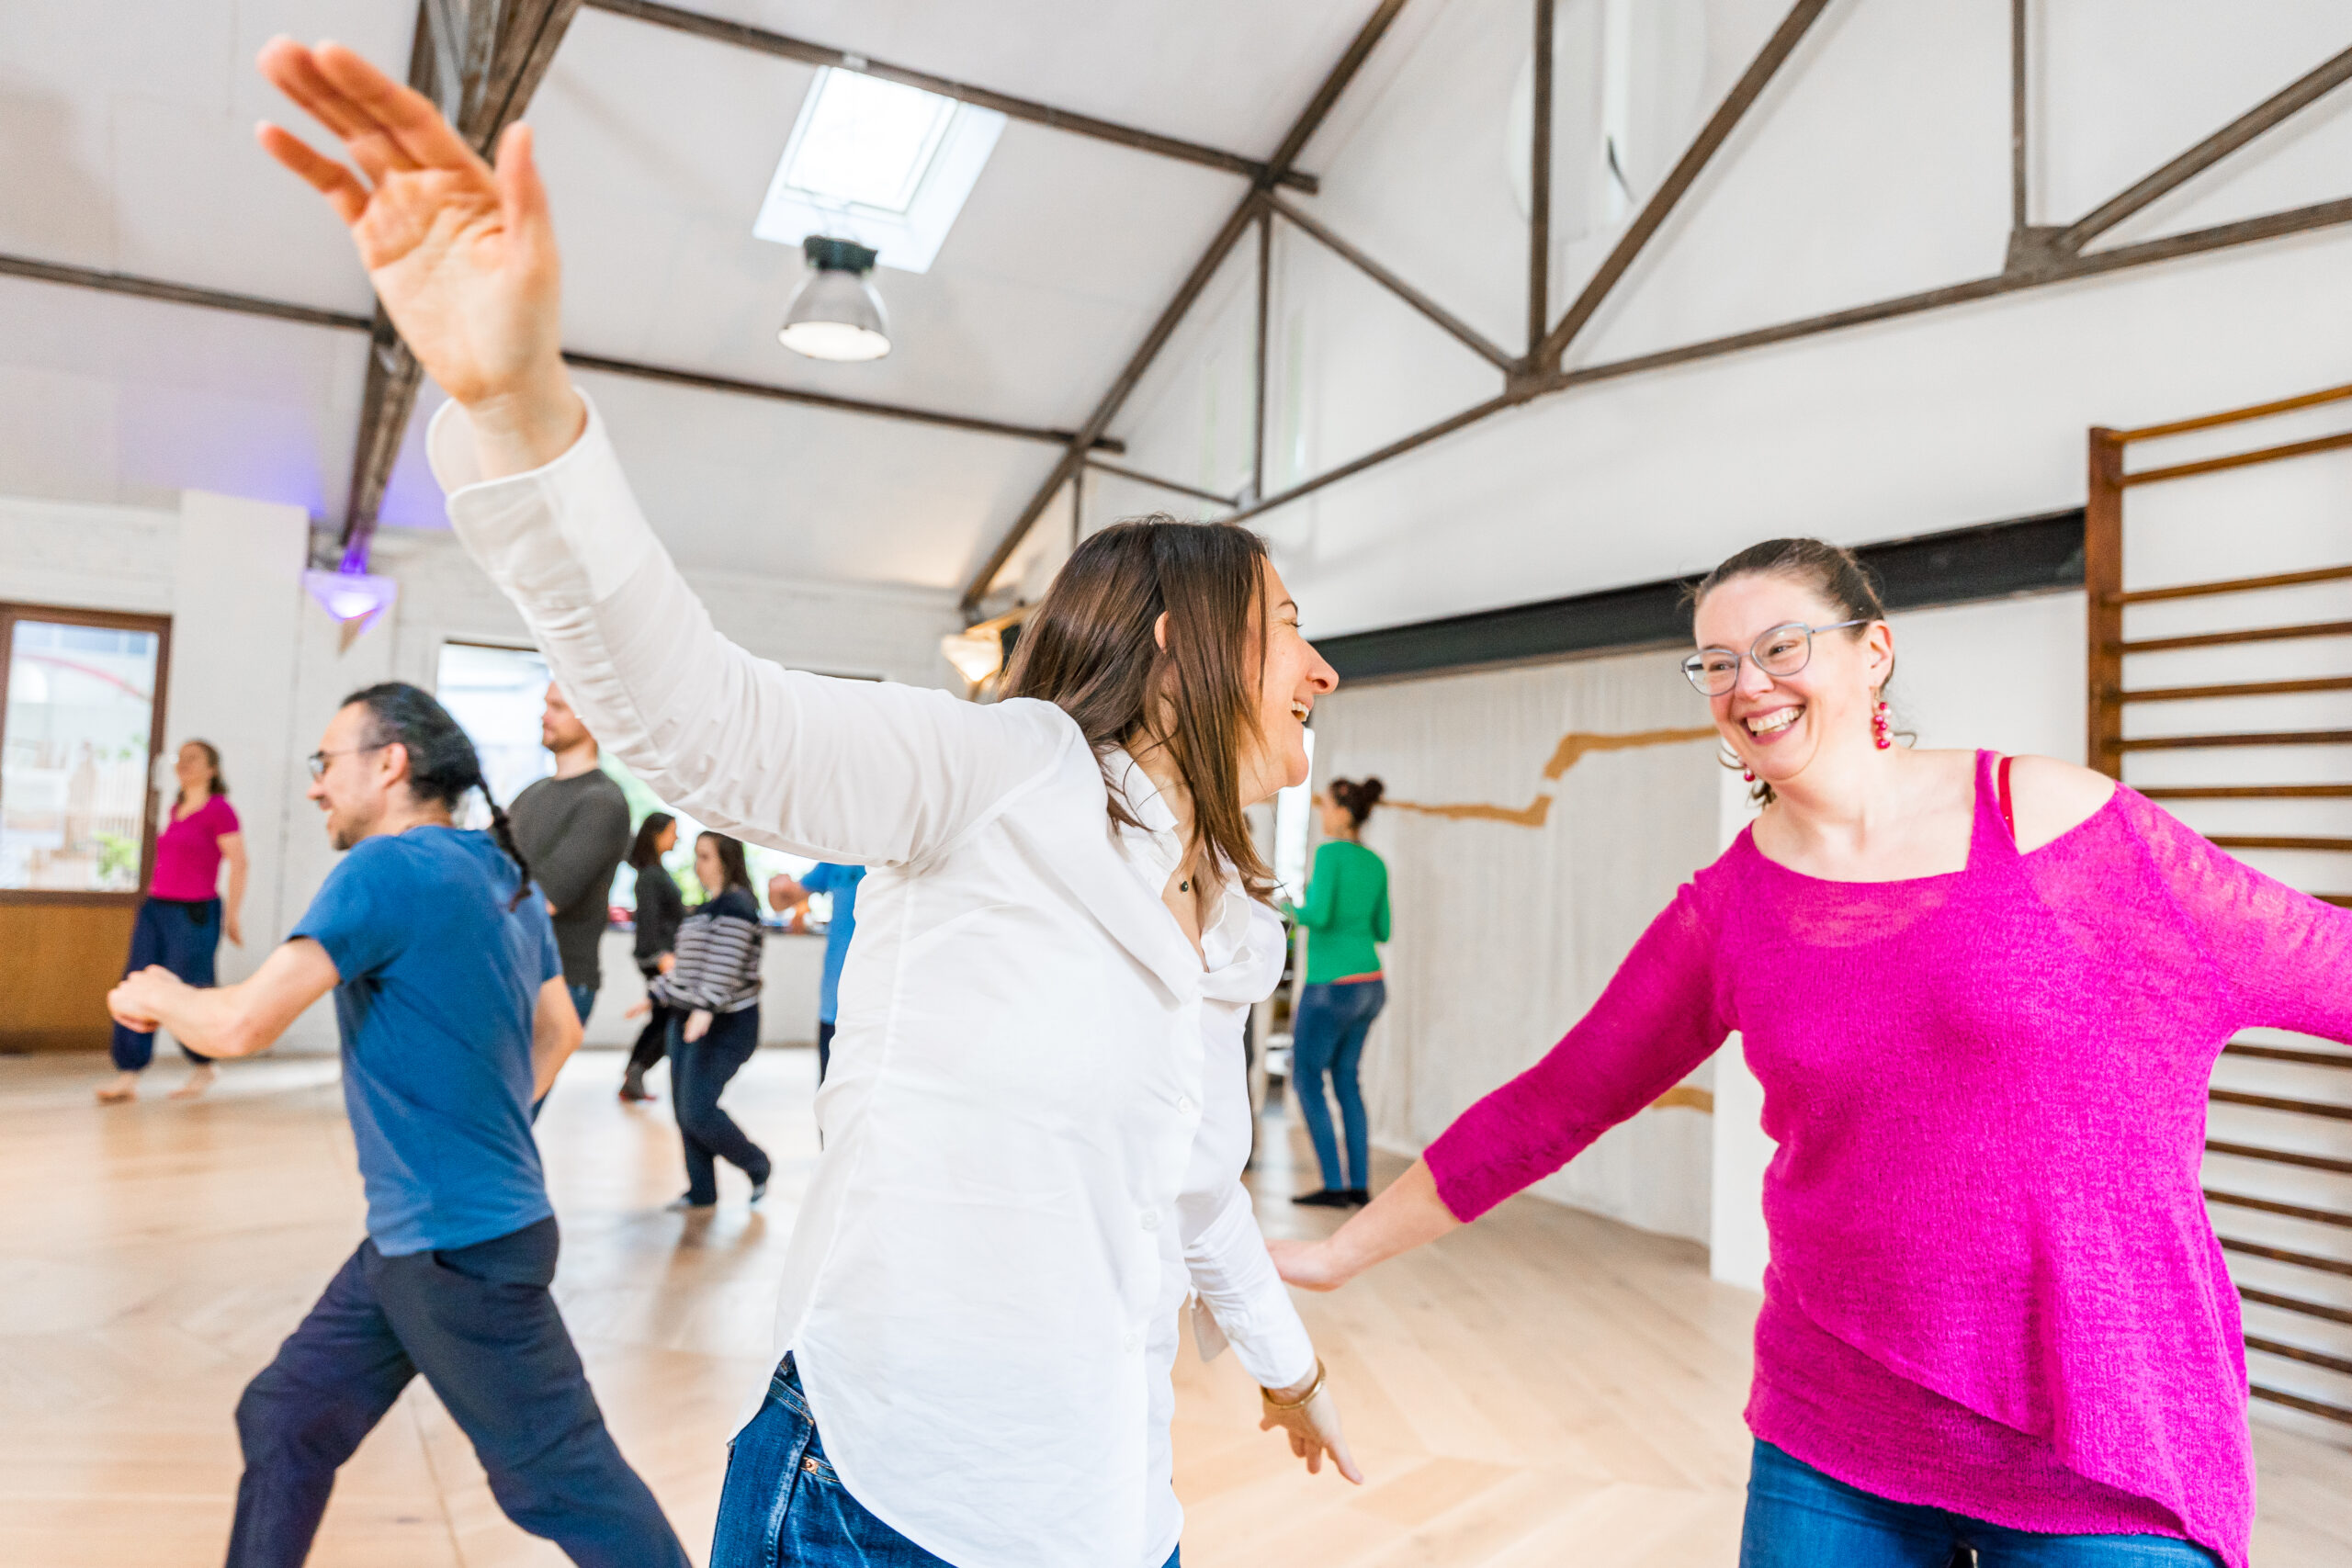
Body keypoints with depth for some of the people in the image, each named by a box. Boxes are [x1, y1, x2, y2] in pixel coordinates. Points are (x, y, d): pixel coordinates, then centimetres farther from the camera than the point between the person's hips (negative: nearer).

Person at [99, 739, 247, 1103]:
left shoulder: (219, 810, -9)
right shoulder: (177, 809, 14)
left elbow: (239, 864, -12)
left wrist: (232, 915, -12)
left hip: (195, 913, -7)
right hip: (155, 908, 7)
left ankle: (204, 1067, 18)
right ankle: (127, 1077, 0)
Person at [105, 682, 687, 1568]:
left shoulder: (390, 869, -18)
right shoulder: (504, 876, 8)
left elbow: (244, 1025, -20)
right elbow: (559, 1034, 18)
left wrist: (158, 997, 1)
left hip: (461, 1246, -9)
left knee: (560, 1479, 2)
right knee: (282, 1423, 19)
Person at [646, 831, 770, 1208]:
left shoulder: (735, 905, -13)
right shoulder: (704, 907, 17)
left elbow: (726, 964, -24)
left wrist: (706, 1008, -33)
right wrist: (655, 996, 23)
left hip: (725, 1024, -9)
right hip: (687, 1019, 9)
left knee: (697, 1109, -12)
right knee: (684, 1109, 7)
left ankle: (757, 1165, 8)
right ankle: (701, 1190, 15)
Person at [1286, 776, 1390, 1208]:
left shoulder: (1330, 852, -12)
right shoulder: (1376, 864, 10)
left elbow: (1319, 915, -21)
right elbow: (1382, 931, 13)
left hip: (1332, 985, -8)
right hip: (1370, 983, 8)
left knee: (1305, 1078, 3)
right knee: (1345, 1077, 15)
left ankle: (1335, 1187, 2)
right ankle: (1360, 1184, 14)